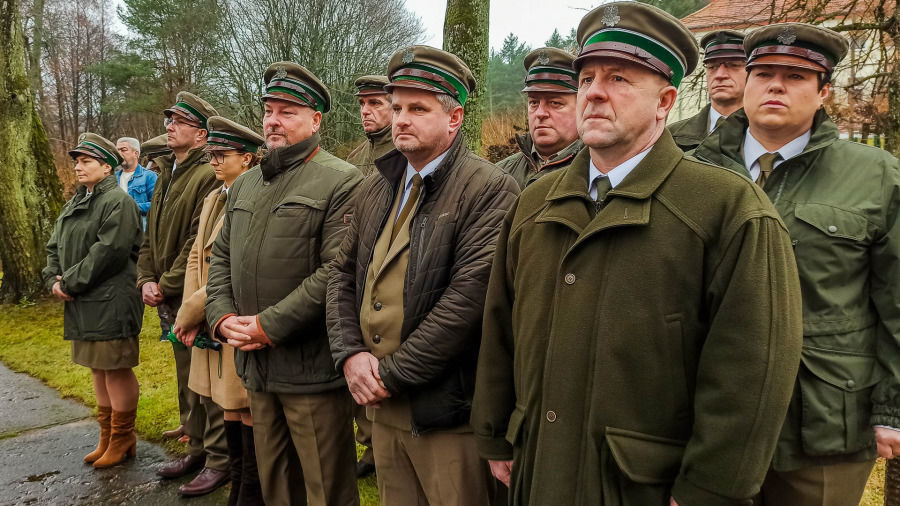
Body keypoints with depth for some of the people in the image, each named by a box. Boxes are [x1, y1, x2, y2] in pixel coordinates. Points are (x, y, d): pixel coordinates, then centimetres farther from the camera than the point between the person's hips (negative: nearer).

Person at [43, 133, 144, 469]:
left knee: (116, 369, -2)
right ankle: (107, 438, 30)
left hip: (111, 303, -9)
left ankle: (122, 441, 12)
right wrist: (54, 280, 1)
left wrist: (70, 281, -15)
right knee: (98, 369, 17)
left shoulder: (118, 202, -11)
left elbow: (109, 251, -21)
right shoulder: (74, 205, 18)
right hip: (82, 303, 9)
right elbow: (54, 248, 19)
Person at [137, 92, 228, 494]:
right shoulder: (166, 175, 15)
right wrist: (146, 280, 5)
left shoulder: (209, 175, -15)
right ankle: (197, 449, 33)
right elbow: (152, 235, 17)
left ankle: (219, 461, 12)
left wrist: (167, 285, -15)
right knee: (186, 378, 19)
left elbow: (200, 242, -21)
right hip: (171, 299, 9)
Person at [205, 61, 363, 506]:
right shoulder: (245, 184, 15)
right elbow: (221, 257, 16)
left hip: (311, 368, -7)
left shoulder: (341, 182, -11)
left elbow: (337, 271, -19)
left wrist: (269, 325, -18)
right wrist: (222, 317, -1)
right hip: (255, 366, 7)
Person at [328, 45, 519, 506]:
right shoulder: (377, 188, 10)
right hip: (381, 404, 7)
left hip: (447, 414, -6)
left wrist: (392, 375, -16)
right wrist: (350, 353, -4)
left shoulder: (490, 190, -14)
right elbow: (343, 274, 12)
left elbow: (469, 295, -21)